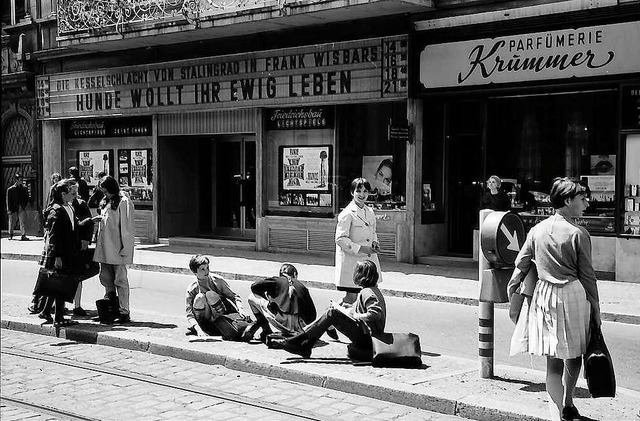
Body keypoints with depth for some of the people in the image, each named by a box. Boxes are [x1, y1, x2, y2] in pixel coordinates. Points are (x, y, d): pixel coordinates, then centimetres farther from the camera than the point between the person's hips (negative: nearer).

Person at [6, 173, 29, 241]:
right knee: (12, 223, 10)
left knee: (23, 222, -8)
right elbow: (8, 200, -2)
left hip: (22, 208, 1)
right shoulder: (10, 189, -1)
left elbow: (27, 198, 15)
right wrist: (9, 209, -7)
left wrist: (25, 205, 2)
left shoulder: (24, 188, 8)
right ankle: (10, 235, 29)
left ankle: (23, 236, -10)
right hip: (13, 209, -1)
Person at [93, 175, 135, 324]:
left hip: (117, 248, -8)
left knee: (120, 280, -3)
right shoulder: (105, 202, 16)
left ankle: (124, 312, 3)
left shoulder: (124, 202, -10)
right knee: (105, 276, 8)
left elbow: (126, 227, -13)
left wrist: (125, 248, -15)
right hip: (105, 247, 8)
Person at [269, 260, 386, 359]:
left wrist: (354, 315, -19)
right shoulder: (374, 290, 17)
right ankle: (305, 347, 1)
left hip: (367, 338, -10)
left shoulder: (367, 292, -15)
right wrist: (342, 309, 9)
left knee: (332, 313, -16)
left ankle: (292, 342, -17)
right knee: (332, 309, 8)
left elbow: (375, 314, -29)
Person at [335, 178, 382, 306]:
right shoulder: (347, 214, -12)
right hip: (351, 261, -7)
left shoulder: (369, 212, 11)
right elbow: (340, 239, -15)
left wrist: (375, 243, 4)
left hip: (368, 260, 7)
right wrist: (360, 249, -19)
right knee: (351, 297, -5)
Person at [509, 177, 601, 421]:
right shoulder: (578, 234, -7)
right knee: (574, 355, 17)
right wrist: (595, 307, 3)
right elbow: (587, 275, -4)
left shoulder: (537, 230, 5)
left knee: (553, 360, 7)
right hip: (572, 294, -4)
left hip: (544, 295, 4)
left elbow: (521, 264, 9)